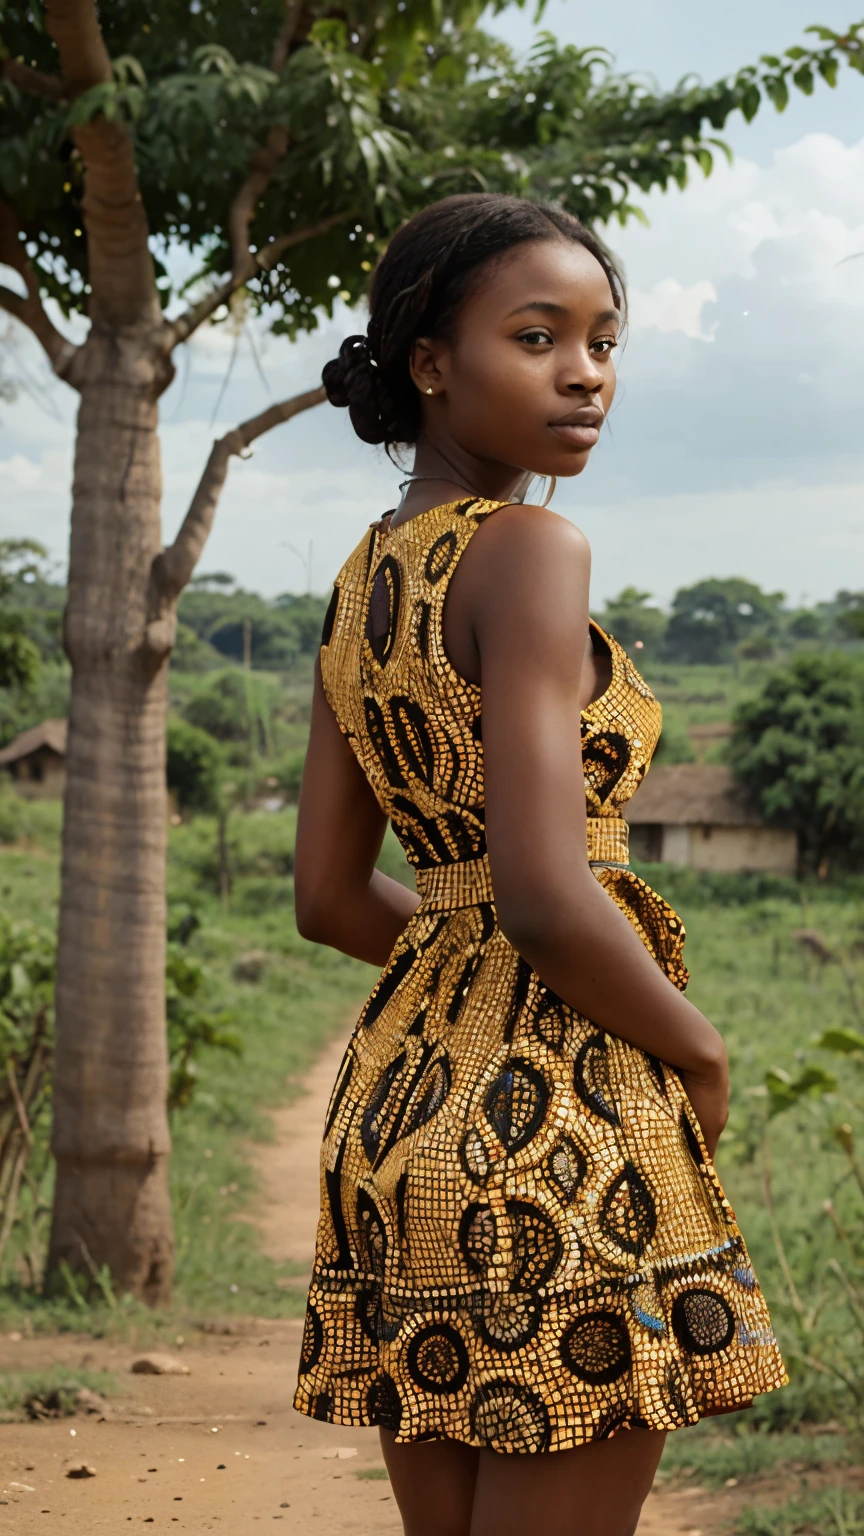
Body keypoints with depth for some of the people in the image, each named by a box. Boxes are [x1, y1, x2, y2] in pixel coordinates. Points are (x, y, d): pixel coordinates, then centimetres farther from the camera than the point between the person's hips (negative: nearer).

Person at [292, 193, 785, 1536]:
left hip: (400, 1094, 9)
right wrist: (697, 1049, -7)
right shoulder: (528, 550, -13)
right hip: (554, 1112, -9)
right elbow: (546, 894, -22)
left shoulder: (368, 577, 12)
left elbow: (330, 897, 14)